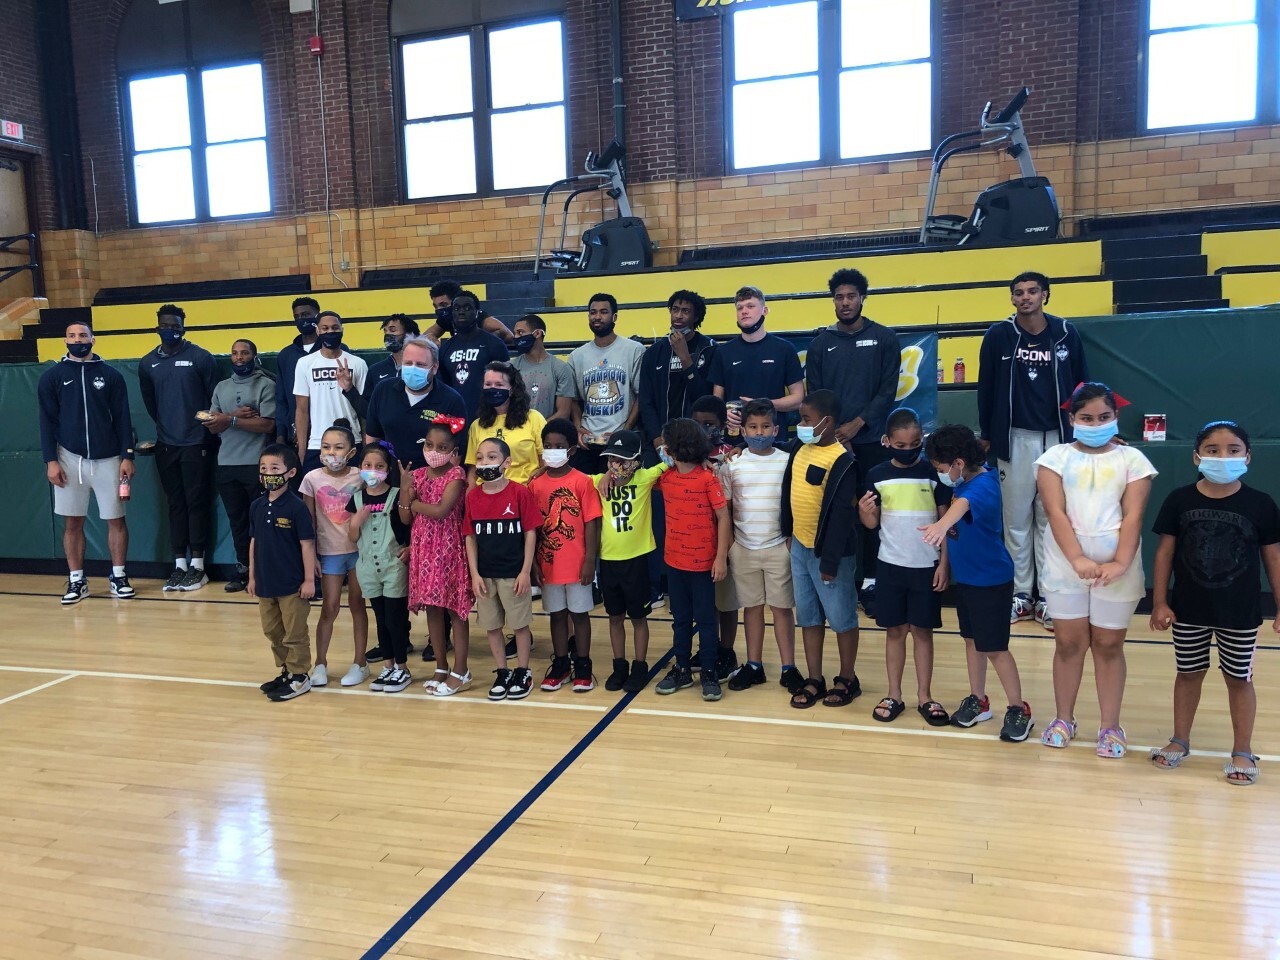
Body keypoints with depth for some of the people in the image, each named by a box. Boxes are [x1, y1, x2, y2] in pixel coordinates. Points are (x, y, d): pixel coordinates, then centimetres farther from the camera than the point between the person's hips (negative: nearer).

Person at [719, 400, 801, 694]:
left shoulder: (787, 461, -2)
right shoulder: (732, 464, 0)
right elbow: (724, 510, 4)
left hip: (779, 547, -1)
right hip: (743, 548, 1)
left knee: (782, 607, 5)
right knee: (752, 606, 10)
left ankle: (788, 667, 14)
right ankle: (754, 665, 21)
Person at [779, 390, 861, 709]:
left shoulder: (841, 462, -19)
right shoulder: (800, 449, 4)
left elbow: (840, 515, -20)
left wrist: (830, 560, -20)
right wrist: (787, 533, 16)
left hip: (827, 552, -7)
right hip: (799, 547, 8)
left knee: (841, 617, 7)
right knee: (808, 616, 14)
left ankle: (848, 680, 23)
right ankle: (814, 679, 25)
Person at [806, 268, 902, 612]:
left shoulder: (884, 338, 5)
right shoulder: (821, 343, 9)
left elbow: (888, 391, -1)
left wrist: (856, 425, -11)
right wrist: (835, 434, -7)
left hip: (871, 441, -1)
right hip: (831, 441, 1)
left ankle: (870, 582, 8)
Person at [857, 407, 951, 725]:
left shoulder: (933, 473, -5)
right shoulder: (877, 475, -3)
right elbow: (872, 523, 3)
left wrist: (945, 563, -6)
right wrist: (865, 512, -20)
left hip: (926, 566, -1)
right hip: (890, 565, 1)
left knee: (922, 630, 7)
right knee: (895, 630, 9)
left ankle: (924, 697, 16)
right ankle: (894, 695, 18)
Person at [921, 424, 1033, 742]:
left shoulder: (983, 485, -29)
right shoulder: (962, 481, -3)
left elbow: (963, 504, -50)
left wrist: (941, 524, -69)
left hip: (991, 579, -8)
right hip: (965, 575, 8)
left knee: (994, 647, 1)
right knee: (972, 639, 17)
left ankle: (1019, 709, 16)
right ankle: (978, 700, 30)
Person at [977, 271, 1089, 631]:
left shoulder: (1066, 334, 0)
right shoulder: (999, 336, -1)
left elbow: (1081, 384, 7)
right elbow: (986, 387, 4)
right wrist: (986, 435, 6)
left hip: (1057, 438, 0)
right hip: (1015, 439, 0)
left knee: (1051, 519, 5)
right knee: (1017, 519, 6)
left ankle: (1048, 597, 12)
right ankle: (1021, 594, 16)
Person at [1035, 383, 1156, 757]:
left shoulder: (1132, 459, 3)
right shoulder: (1056, 457, 2)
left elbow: (1133, 516, -5)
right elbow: (1055, 513, -7)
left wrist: (1120, 563, -18)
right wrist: (1078, 559, -19)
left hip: (1118, 566, 0)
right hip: (1067, 565, 0)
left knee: (1109, 645, 7)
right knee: (1069, 643, 8)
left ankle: (1110, 726, 17)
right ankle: (1064, 719, 21)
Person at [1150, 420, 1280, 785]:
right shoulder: (1179, 500, -7)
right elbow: (1165, 553, -2)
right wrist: (1160, 602, -4)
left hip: (1240, 613, -1)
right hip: (1189, 610, 1)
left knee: (1239, 679, 12)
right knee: (1189, 673, 15)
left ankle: (1243, 752, 27)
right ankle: (1180, 741, 30)